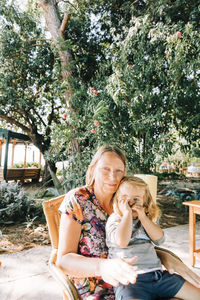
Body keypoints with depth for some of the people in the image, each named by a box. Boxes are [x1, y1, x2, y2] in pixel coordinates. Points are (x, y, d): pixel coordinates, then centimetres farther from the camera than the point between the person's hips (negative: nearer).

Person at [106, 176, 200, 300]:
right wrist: (127, 213, -14)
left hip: (157, 274, 5)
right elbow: (122, 241, -20)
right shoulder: (114, 219, 0)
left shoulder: (145, 220, 16)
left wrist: (143, 217, -6)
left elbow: (159, 239, 1)